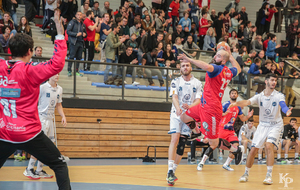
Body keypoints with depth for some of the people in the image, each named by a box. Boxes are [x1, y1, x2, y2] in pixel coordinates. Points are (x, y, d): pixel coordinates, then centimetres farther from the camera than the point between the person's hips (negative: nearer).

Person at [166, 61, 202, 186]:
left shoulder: (197, 83, 7)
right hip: (176, 114, -2)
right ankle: (170, 171, -26)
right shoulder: (175, 82, 4)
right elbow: (174, 97, -11)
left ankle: (172, 172, 9)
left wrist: (190, 106, -25)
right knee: (175, 139, -20)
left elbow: (198, 100, -3)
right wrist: (178, 108, -33)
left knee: (182, 144, 1)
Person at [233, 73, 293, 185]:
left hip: (276, 125, -3)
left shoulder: (278, 96, -12)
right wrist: (236, 103, -42)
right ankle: (246, 174, 20)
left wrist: (287, 111, -57)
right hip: (262, 125, 3)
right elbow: (247, 102, -20)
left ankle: (269, 176, -21)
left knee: (269, 145, -25)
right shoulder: (259, 96, -5)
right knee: (253, 150, 1)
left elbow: (283, 105, -32)